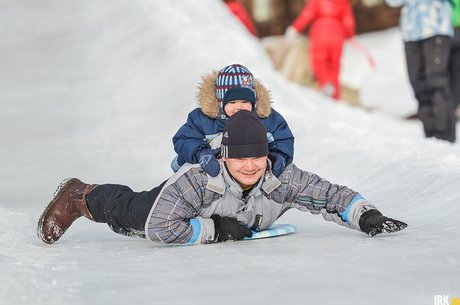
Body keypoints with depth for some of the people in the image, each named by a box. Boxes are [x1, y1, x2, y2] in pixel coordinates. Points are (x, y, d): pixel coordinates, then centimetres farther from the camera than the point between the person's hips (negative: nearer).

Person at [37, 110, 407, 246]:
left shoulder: (282, 179, -40)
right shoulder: (199, 180, -49)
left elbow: (334, 196, -32)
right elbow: (158, 227, -47)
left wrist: (366, 215, -48)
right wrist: (213, 229, -44)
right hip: (178, 200, -5)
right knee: (125, 212, 21)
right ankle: (79, 197, 49)